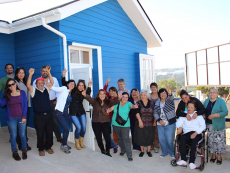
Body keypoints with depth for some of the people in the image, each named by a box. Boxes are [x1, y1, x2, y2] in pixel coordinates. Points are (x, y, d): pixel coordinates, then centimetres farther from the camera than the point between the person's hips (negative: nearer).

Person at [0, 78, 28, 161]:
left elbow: (25, 105, -1)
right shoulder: (7, 95, 3)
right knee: (13, 136, 7)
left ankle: (24, 151, 25)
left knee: (22, 135, 8)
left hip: (21, 117, 0)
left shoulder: (22, 93, 0)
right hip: (11, 118, 1)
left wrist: (24, 116, -6)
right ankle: (14, 152, 22)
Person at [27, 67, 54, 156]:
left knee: (49, 132, 9)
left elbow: (52, 82, -2)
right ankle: (41, 149, 21)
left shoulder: (46, 90, 9)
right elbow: (28, 85, -15)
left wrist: (48, 72, -13)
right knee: (40, 133, 5)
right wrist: (30, 75, -26)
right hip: (38, 116, -3)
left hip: (48, 115, 3)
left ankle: (48, 147, 26)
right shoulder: (34, 91, 2)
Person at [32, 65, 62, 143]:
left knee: (55, 121, 4)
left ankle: (59, 138, 15)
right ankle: (44, 139, 15)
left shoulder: (54, 79, 9)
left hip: (52, 103, 1)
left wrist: (56, 100, 2)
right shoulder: (36, 81, 5)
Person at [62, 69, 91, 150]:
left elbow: (87, 95, -24)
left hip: (81, 112, 3)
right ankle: (77, 143, 15)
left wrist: (89, 86, -31)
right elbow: (64, 84, 1)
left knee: (84, 127, -1)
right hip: (73, 113, -2)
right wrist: (63, 76, -11)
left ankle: (81, 142, 25)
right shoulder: (73, 90, -2)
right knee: (78, 127, -9)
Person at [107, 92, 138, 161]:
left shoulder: (128, 103, -4)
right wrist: (109, 110, -33)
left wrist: (134, 106, -48)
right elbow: (112, 108, -10)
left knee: (126, 139, -8)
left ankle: (129, 155, -1)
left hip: (125, 125, -3)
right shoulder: (117, 103, 0)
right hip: (116, 124, 3)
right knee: (120, 138, 17)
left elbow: (131, 106, -24)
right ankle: (123, 150, 37)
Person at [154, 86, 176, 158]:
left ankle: (172, 152, 22)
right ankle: (164, 152, 28)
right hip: (160, 124, 4)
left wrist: (170, 93, -51)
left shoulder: (169, 100, -4)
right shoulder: (157, 102, 7)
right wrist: (159, 120, -9)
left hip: (170, 124, -4)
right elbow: (155, 113, 7)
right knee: (161, 139, 9)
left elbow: (171, 98, -29)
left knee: (169, 140, -2)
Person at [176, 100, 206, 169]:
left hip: (197, 134, -2)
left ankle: (192, 162, -29)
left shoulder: (198, 115, 13)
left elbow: (203, 126, 2)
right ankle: (183, 160, -31)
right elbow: (179, 122, 6)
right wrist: (179, 127, -20)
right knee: (182, 139, -31)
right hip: (186, 134, 2)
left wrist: (195, 133, -13)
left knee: (194, 141, -34)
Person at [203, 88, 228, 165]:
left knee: (219, 140, 0)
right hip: (209, 124, 4)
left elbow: (225, 112, -13)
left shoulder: (221, 101, -6)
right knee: (211, 140, 8)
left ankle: (219, 156, 14)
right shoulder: (206, 101, 9)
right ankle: (213, 155, 22)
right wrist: (204, 115, -2)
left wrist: (214, 115, -21)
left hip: (218, 125, -4)